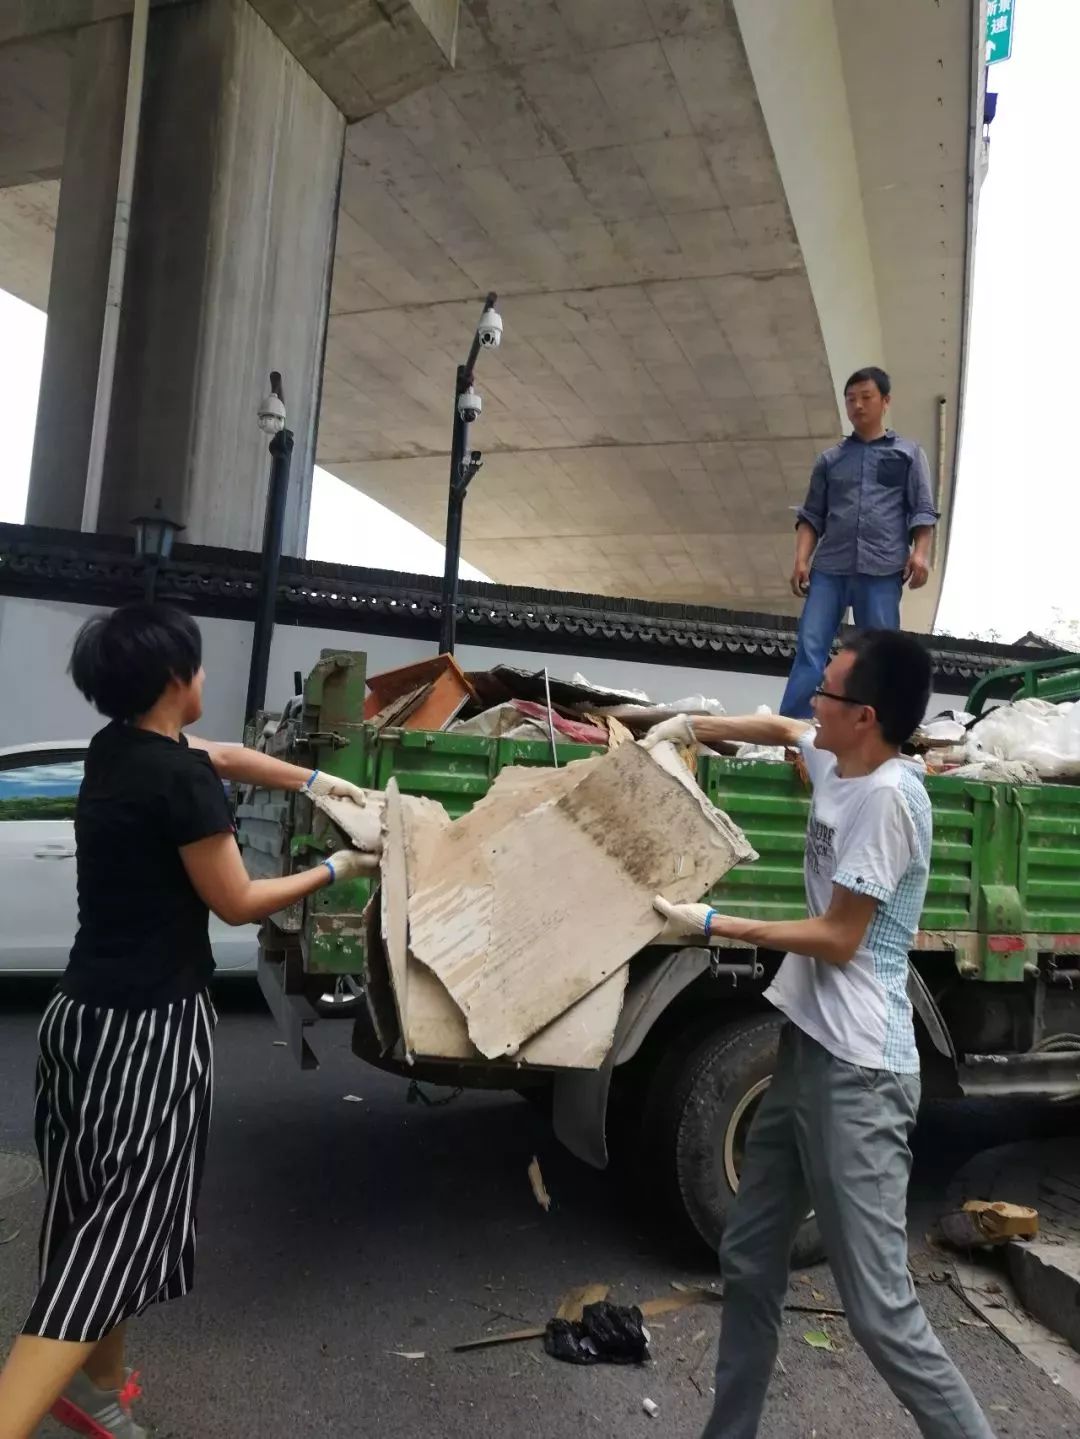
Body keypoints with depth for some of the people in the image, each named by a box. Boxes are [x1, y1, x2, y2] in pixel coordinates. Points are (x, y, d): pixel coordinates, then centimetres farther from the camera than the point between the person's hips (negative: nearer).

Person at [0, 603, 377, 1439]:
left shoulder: (118, 748, 6)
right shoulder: (180, 779, -19)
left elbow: (226, 757, 23)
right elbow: (236, 903, -9)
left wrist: (316, 783, 24)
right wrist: (337, 870, 2)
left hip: (86, 1012, 9)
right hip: (149, 1025, -9)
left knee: (102, 1210, 20)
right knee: (121, 1226, 0)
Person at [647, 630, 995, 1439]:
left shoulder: (887, 795, -19)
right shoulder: (840, 763, 7)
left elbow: (838, 939, -17)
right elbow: (778, 727, 30)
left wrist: (713, 925, -12)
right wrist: (688, 725, 25)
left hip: (857, 1075, -9)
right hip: (809, 1049, 10)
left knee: (879, 1310, -4)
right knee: (749, 1262, 18)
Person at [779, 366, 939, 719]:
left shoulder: (908, 453, 15)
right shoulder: (830, 459, 19)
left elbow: (923, 510, 8)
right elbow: (812, 516, 14)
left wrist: (920, 552, -8)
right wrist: (801, 559, 0)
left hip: (882, 569, -1)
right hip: (829, 567, 1)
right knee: (810, 647, -10)